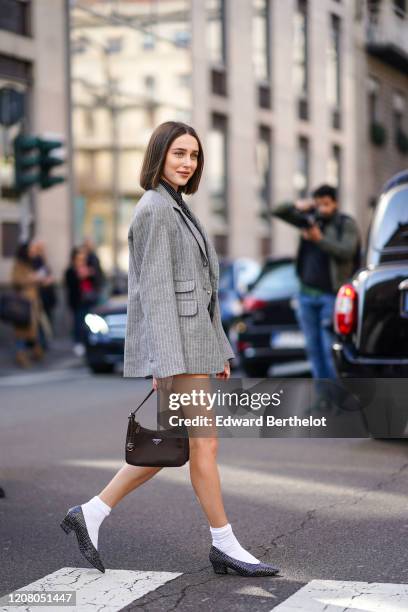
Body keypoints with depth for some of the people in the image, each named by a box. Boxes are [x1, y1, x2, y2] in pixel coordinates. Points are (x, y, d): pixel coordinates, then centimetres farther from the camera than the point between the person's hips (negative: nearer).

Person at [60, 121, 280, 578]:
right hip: (171, 340, -10)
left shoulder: (175, 210, 18)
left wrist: (218, 350, 21)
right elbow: (154, 288, -17)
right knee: (204, 442, -2)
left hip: (191, 338, 10)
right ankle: (225, 546, 9)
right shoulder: (155, 209, -12)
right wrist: (166, 361, -21)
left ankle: (89, 515, 13)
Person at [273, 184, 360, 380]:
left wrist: (319, 239, -22)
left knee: (330, 347, -12)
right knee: (313, 347, 6)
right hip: (307, 293, 5)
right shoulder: (309, 219, 12)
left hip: (331, 295, -5)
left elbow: (346, 251, -16)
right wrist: (296, 206, -5)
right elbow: (277, 212, 14)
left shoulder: (346, 224, -1)